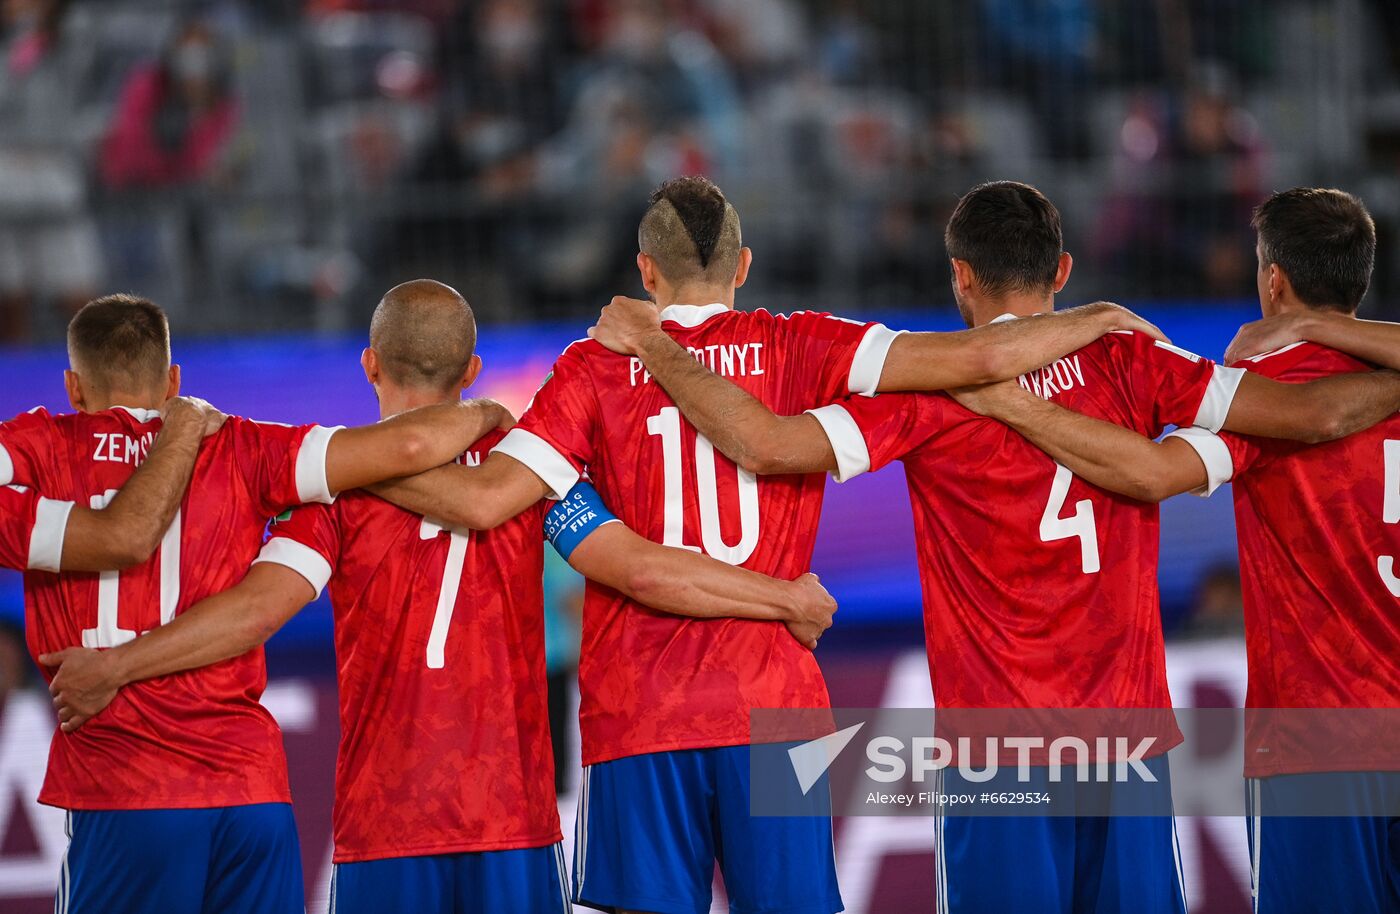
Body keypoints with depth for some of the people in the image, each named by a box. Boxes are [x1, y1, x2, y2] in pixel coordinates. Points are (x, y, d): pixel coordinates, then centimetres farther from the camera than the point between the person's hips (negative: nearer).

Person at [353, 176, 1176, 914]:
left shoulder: (598, 369, 2)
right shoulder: (798, 350, 4)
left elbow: (487, 498, -8)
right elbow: (978, 357, -4)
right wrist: (1097, 321, 12)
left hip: (636, 714, 0)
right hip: (774, 705, 0)